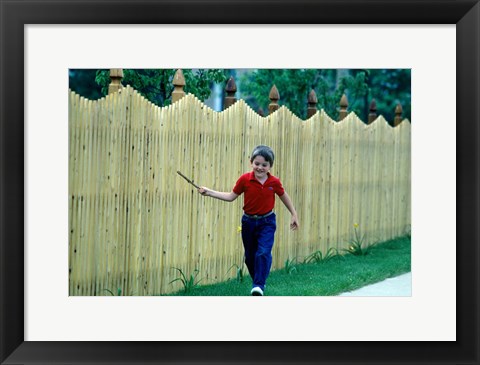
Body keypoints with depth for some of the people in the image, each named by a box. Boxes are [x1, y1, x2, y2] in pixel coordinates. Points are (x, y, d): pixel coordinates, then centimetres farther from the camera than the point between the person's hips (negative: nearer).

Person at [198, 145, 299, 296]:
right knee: (250, 256, 12)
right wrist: (209, 192, -10)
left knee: (263, 252, -19)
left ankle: (259, 285, -17)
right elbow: (231, 196, -3)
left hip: (267, 222, -2)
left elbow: (284, 197, 7)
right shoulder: (245, 179, -10)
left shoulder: (274, 182, -10)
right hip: (248, 222, 2)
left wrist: (294, 215, 13)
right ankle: (257, 281, 32)